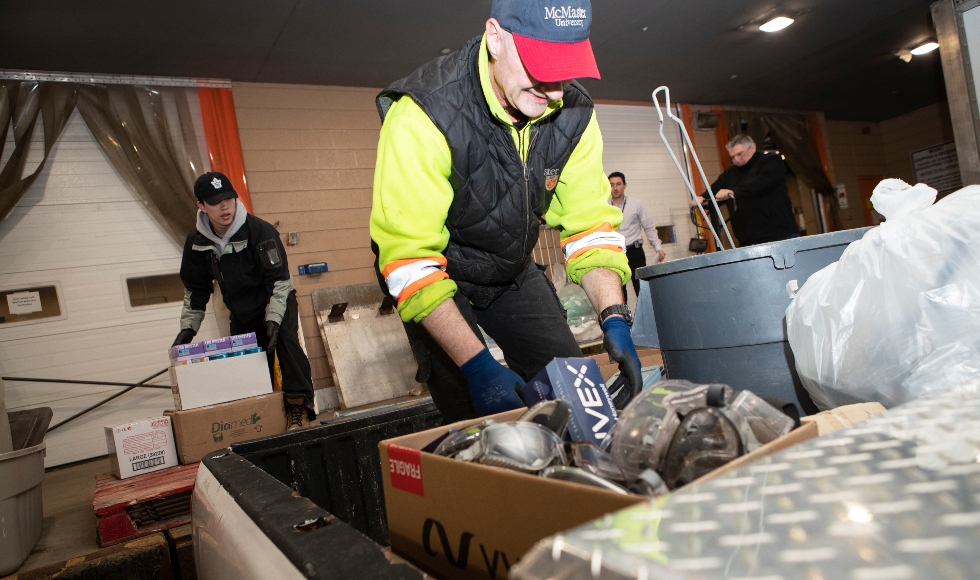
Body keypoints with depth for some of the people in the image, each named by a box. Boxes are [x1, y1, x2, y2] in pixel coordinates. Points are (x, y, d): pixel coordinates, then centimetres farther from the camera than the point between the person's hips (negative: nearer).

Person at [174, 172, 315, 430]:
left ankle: (298, 405, -25)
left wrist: (273, 320, -33)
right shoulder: (197, 242, -7)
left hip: (277, 303, -5)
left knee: (285, 338, -30)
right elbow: (195, 290, 5)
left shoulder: (260, 231, -22)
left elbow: (280, 279, -23)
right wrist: (187, 328, -2)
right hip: (241, 315, 5)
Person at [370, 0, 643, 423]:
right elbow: (409, 259, -33)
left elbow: (589, 225, -10)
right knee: (481, 422, -10)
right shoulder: (425, 114, -32)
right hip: (436, 279, -4)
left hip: (514, 273, 5)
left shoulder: (574, 114, -15)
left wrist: (614, 317, -25)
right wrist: (477, 364, -38)